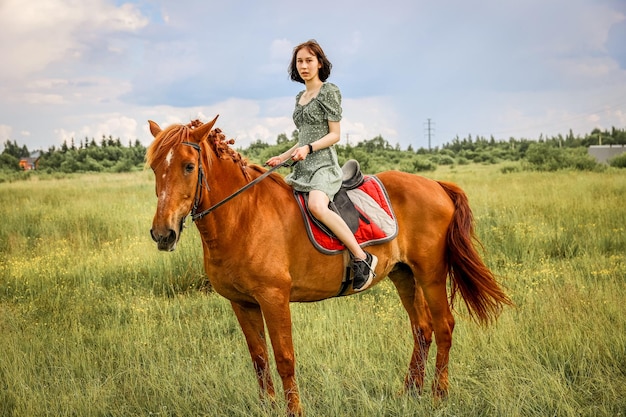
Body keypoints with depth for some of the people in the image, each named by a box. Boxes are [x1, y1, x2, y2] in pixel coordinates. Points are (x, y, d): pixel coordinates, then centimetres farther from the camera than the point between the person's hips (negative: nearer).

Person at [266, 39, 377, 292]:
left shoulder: (329, 92, -3)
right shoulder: (300, 97, 20)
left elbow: (335, 134, -8)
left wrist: (308, 148, -22)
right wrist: (282, 157, 13)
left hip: (323, 164, -10)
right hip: (302, 168, 10)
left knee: (317, 206, -35)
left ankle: (362, 257, -28)